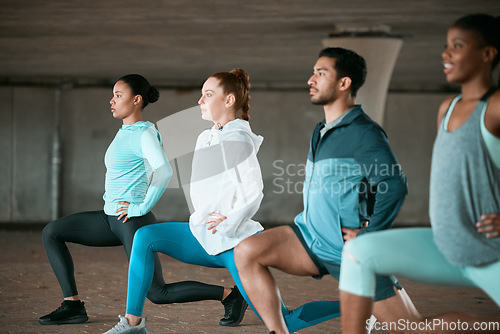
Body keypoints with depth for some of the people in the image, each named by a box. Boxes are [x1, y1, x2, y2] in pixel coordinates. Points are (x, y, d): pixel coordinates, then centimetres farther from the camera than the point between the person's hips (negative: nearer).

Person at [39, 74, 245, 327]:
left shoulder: (144, 134, -13)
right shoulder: (125, 133, 14)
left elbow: (164, 171, -29)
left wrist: (142, 208, -22)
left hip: (133, 222, -9)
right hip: (111, 219, 9)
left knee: (158, 294, -7)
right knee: (51, 233, 5)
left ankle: (230, 294, 3)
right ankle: (72, 305, 4)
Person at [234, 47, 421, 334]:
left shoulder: (363, 133, -14)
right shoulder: (321, 131, 13)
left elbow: (395, 186, -24)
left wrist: (367, 235, -18)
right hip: (311, 238, 7)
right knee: (246, 252, -13)